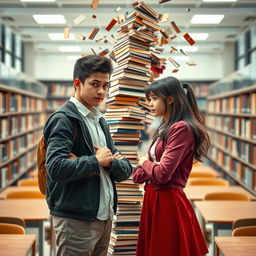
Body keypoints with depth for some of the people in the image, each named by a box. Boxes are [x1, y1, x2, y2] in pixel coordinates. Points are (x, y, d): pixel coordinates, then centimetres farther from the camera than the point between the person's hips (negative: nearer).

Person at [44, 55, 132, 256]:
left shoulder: (100, 121, 15)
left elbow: (125, 170, 12)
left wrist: (109, 162, -10)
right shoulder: (64, 119, -10)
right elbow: (56, 168, -24)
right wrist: (97, 161, -12)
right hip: (76, 220, -7)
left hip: (104, 217, 7)